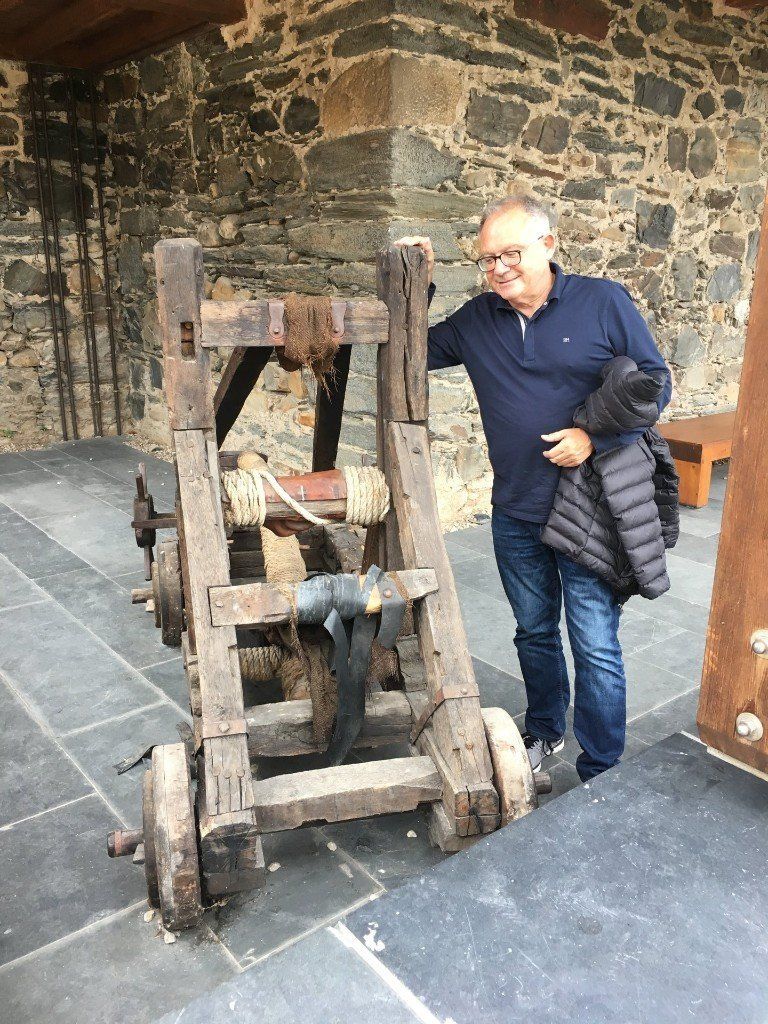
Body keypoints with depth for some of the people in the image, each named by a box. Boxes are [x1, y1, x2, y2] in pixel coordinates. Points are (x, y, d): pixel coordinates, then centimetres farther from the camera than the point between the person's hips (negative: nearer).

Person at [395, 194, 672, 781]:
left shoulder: (603, 302, -6)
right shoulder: (478, 320, 5)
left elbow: (656, 382, -3)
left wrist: (596, 437, -17)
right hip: (515, 516, 4)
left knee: (596, 647, 3)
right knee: (534, 633, 20)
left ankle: (602, 773, 20)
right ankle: (546, 732, 42)